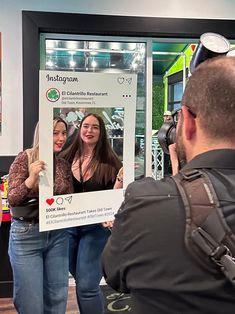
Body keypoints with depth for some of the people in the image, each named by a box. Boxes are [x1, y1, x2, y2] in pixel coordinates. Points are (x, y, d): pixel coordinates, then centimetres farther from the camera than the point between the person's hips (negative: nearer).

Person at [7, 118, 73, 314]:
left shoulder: (64, 165, 5)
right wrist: (31, 178, -27)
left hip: (58, 234, 5)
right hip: (27, 234, -4)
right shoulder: (24, 158, -9)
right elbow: (12, 200, -12)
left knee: (57, 298, 13)